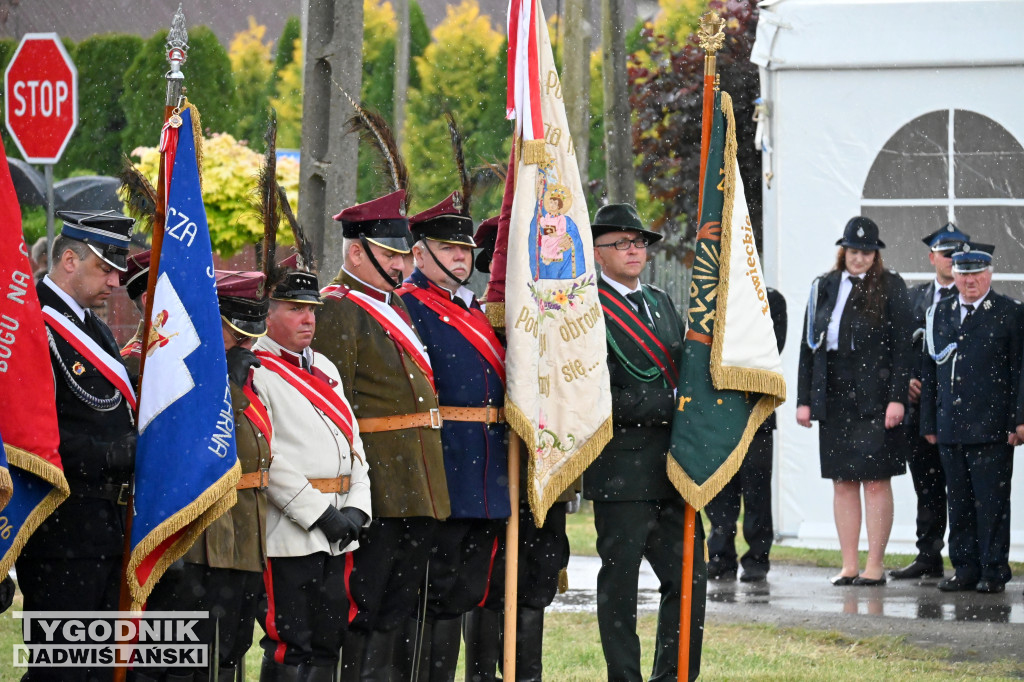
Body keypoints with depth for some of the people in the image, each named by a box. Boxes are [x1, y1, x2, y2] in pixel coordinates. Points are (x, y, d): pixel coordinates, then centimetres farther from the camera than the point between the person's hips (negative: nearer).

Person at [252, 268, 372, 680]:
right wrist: (318, 513, -17)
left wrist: (356, 507, 1)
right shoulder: (253, 371, -8)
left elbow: (353, 442, 17)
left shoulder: (325, 369, 19)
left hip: (337, 532, 8)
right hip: (289, 534, -8)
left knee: (328, 642, 9)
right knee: (291, 646, -8)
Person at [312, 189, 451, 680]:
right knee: (362, 602, -6)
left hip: (417, 483, 9)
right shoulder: (338, 308, -10)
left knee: (398, 601, 12)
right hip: (376, 480, -9)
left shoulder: (394, 303, 19)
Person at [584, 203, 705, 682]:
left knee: (690, 577, 7)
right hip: (622, 470, -7)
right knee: (619, 583, 1)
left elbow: (684, 369, 21)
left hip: (672, 466, 7)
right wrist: (671, 407, -16)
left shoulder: (661, 303, 17)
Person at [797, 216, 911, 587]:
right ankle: (849, 565, 11)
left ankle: (875, 566, 2)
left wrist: (897, 397, -12)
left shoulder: (890, 287, 0)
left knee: (876, 482, -3)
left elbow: (902, 345, -4)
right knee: (842, 483, 7)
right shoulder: (824, 288, 12)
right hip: (834, 399, 4)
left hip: (874, 399, -4)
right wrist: (803, 399, 7)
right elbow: (809, 345, 12)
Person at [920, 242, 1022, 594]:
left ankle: (994, 571, 2)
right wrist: (929, 423, 12)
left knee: (992, 501, -4)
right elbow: (929, 371, 16)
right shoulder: (939, 313, 15)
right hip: (950, 429, 4)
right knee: (958, 501, 6)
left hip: (992, 430, -4)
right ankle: (965, 568, 13)